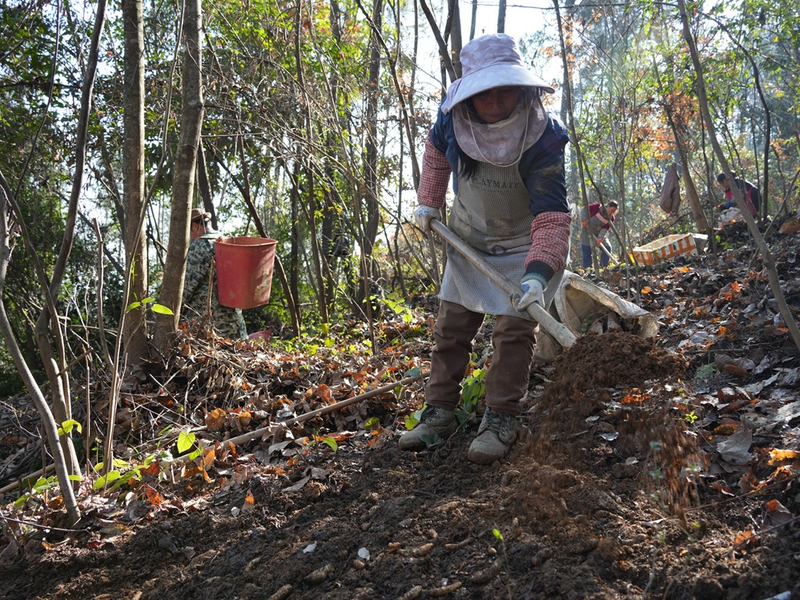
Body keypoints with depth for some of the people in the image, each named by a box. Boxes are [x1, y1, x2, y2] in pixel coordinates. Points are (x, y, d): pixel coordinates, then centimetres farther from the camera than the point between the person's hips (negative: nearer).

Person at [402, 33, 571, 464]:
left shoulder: (544, 137, -31)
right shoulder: (453, 116, -20)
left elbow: (551, 215, -37)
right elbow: (436, 152, 6)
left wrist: (537, 274, -50)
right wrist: (428, 203, 5)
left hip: (522, 245, -4)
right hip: (468, 239, 4)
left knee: (514, 328, -7)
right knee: (451, 324, 8)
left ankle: (500, 419, 5)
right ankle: (439, 411, 19)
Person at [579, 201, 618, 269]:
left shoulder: (611, 218, -6)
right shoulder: (596, 207, -19)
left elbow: (605, 228, -14)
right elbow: (584, 209, -14)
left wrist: (600, 237, -30)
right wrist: (584, 219, -26)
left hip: (598, 234, 5)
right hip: (587, 231, -5)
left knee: (607, 248, -3)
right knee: (587, 250, -8)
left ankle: (603, 267, 7)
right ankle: (587, 268, -2)